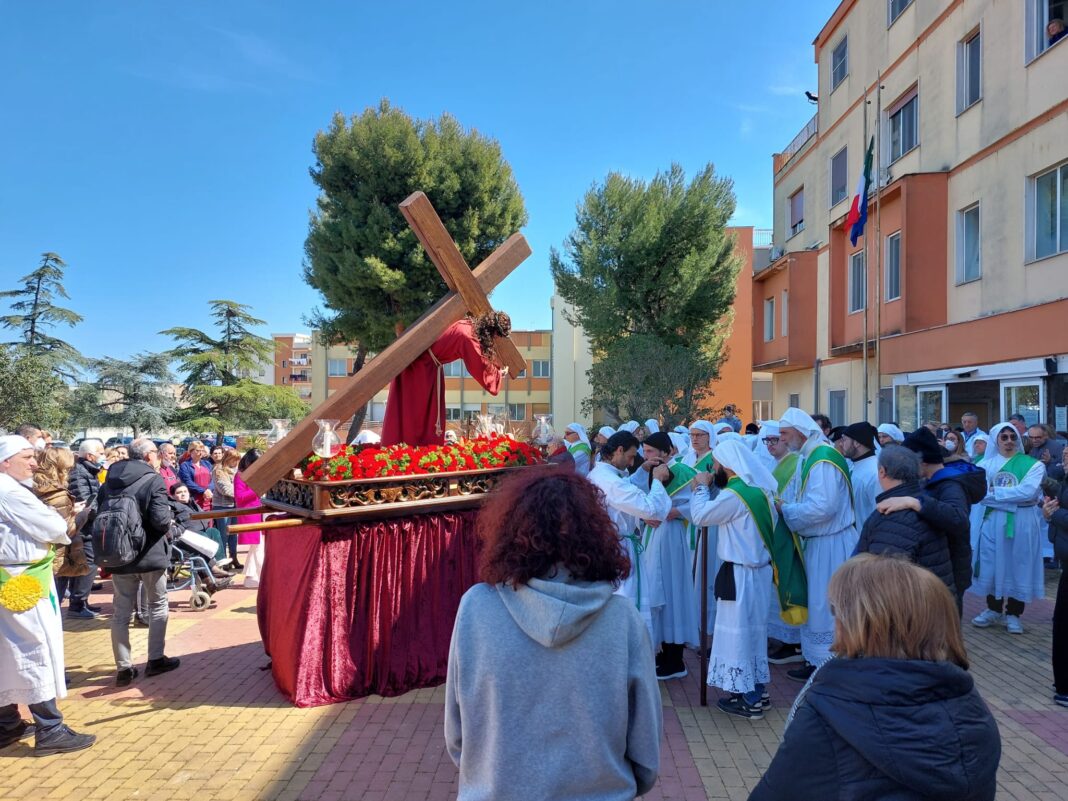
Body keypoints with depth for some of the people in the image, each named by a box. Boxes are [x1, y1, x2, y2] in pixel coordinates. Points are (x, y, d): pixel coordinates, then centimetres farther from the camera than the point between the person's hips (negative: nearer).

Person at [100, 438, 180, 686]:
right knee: (157, 606, 12)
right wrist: (170, 514, 1)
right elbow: (161, 520, -21)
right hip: (150, 554, -5)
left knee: (121, 612, 10)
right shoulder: (153, 480, -13)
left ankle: (123, 668, 12)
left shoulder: (109, 481, 6)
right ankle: (155, 659, 18)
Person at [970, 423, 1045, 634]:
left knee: (1019, 565, 5)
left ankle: (1013, 614, 18)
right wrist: (1013, 498, -15)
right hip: (993, 521, 2)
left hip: (1022, 523, -2)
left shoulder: (1033, 464, -1)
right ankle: (993, 609, 23)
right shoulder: (986, 464, 5)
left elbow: (1028, 492, -16)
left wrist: (995, 493, -11)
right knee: (993, 564, 7)